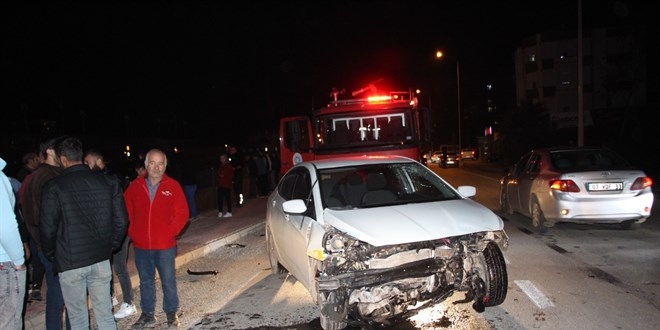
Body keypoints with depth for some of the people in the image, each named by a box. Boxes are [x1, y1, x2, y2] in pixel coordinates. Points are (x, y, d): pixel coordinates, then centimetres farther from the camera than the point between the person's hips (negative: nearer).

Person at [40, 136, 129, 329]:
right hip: (101, 258, 3)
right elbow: (121, 220, -1)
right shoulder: (107, 182, -1)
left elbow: (48, 228, -8)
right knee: (105, 312, 12)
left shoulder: (54, 187, -9)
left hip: (69, 261, -3)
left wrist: (50, 255, 9)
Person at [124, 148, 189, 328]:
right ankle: (147, 315, 29)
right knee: (145, 282, 15)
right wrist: (132, 231, 2)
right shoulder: (135, 186, 0)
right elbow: (125, 211, 10)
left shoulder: (173, 186, -6)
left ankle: (172, 313, 25)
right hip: (140, 245, 2)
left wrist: (170, 232, -9)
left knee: (168, 281, 6)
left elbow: (182, 213, -5)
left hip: (165, 245, -2)